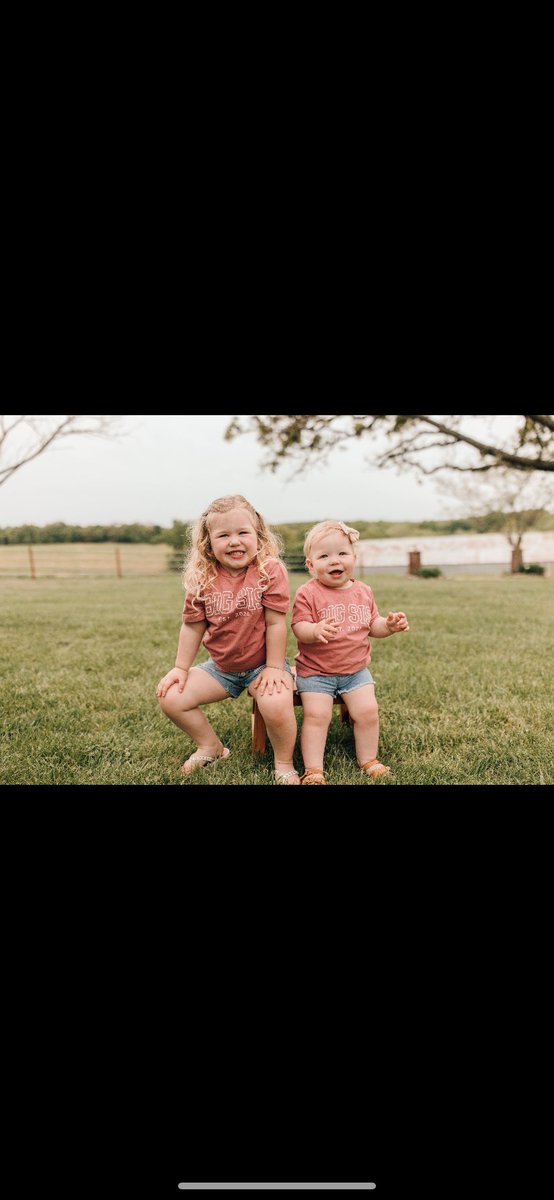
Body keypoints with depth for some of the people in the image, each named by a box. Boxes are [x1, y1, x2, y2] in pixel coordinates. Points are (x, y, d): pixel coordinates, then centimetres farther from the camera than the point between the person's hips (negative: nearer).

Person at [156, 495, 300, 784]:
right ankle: (211, 748, 21)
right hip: (221, 667, 5)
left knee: (276, 706, -32)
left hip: (262, 664, -4)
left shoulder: (270, 571, -17)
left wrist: (274, 668, -15)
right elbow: (192, 627, 2)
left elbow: (275, 624, -16)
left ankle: (284, 765, -1)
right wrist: (180, 668, 2)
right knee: (170, 698, -4)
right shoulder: (202, 579, -7)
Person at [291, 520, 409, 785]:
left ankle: (368, 760, 18)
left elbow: (372, 625, 15)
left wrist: (389, 625, -5)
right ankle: (313, 770, 0)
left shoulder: (363, 591, 6)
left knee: (367, 711, -3)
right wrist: (315, 631, -38)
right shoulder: (308, 593, -11)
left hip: (356, 669, 4)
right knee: (316, 715, -12)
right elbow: (299, 628, -17)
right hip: (315, 671, -4)